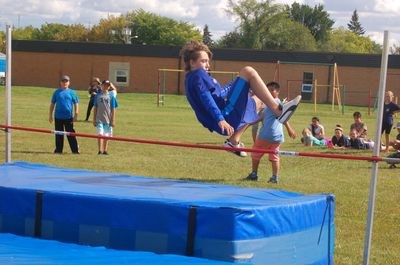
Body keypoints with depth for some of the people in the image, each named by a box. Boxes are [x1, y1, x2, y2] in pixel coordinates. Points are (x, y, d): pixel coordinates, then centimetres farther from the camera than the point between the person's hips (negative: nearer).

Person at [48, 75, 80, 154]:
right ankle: (58, 150, 15)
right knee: (59, 134, 7)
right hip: (58, 117, 2)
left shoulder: (72, 92, 2)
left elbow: (76, 104, 3)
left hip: (69, 117, -2)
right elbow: (52, 104, 11)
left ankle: (75, 149, 5)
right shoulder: (57, 92, 6)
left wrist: (76, 115, -3)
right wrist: (50, 115, 9)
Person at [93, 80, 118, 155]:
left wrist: (113, 120, -1)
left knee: (106, 135, 7)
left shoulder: (111, 96, 3)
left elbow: (113, 109, 3)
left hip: (108, 120, 1)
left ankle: (105, 150, 16)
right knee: (100, 134, -13)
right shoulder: (98, 96, 5)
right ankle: (100, 150, -14)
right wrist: (94, 119, 7)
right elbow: (95, 108, 9)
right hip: (99, 119, 0)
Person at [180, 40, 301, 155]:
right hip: (226, 114, -10)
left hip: (229, 117, 10)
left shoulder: (191, 79, 26)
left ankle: (233, 141, 16)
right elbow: (206, 98, -19)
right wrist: (220, 119, -29)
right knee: (248, 71, -13)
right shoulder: (198, 75, -4)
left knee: (257, 100, 35)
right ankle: (278, 111, -25)